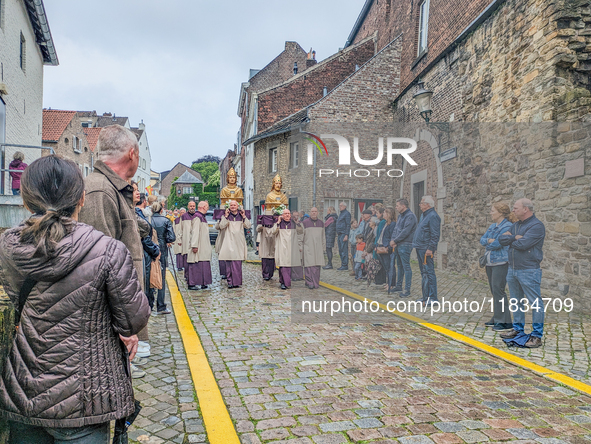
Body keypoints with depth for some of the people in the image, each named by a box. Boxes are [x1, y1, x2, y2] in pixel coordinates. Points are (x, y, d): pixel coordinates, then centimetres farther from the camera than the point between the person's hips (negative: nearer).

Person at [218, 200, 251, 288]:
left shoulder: (241, 215, 11)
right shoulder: (226, 216, 7)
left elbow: (248, 226, 0)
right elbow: (221, 226, -7)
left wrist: (244, 216, -9)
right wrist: (226, 216, -13)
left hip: (239, 242, 2)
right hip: (229, 242, -1)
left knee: (238, 263, 1)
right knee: (229, 262, -5)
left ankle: (237, 282, 6)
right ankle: (230, 282, 0)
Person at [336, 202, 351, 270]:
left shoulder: (346, 213, -9)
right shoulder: (341, 213, 20)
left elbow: (348, 225, -15)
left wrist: (346, 235, -20)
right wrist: (337, 232, 17)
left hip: (344, 234, -10)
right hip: (340, 234, 10)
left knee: (344, 250, -9)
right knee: (340, 250, 11)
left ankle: (345, 265, -7)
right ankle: (342, 265, 16)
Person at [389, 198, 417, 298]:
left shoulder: (410, 216, -14)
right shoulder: (400, 215, 16)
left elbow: (405, 231, -21)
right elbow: (396, 229, 15)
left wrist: (395, 241, -15)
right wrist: (392, 240, -1)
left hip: (405, 245, -9)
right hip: (397, 245, 9)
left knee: (406, 267, -6)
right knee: (400, 266, 18)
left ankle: (407, 290, -3)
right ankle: (399, 286, 29)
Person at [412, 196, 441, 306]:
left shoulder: (433, 216, -14)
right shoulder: (424, 215, 18)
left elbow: (435, 235, -19)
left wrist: (430, 248, -22)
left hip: (426, 250, -11)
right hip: (420, 249, 11)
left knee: (429, 272, -9)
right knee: (424, 273, 14)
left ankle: (432, 298, -5)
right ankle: (426, 297, 22)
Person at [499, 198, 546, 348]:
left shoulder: (537, 226, -12)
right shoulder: (516, 225, 15)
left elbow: (523, 244, -23)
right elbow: (501, 239, 4)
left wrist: (510, 240, -5)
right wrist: (515, 237, -11)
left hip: (529, 271, -9)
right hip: (512, 269, 9)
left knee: (535, 303, -2)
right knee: (516, 301, 16)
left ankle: (537, 335, 4)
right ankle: (518, 330, 27)